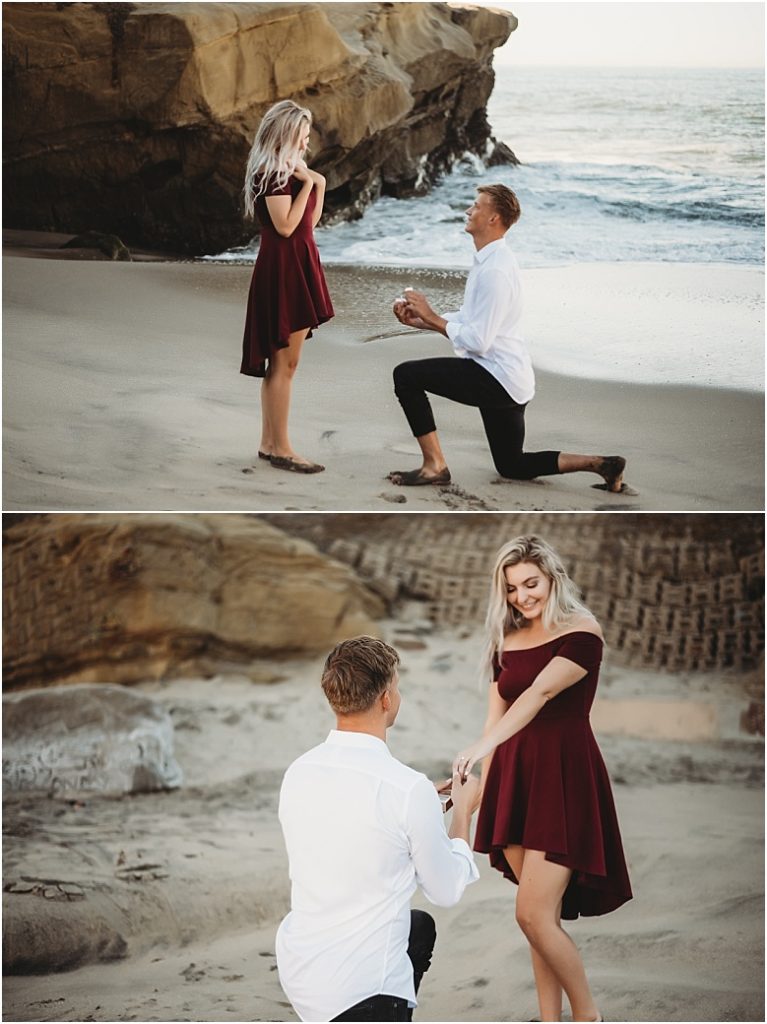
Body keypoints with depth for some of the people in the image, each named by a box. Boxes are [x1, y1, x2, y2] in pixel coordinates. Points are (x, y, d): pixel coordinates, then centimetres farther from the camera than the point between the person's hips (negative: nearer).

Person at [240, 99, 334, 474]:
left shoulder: (289, 169, 16)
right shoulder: (272, 172, -13)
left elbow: (310, 220, 19)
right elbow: (285, 225, -20)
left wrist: (319, 185, 7)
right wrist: (306, 184, -14)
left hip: (297, 266, 10)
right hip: (282, 268, -10)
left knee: (280, 361, 12)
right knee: (284, 361, -7)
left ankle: (269, 442, 18)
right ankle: (281, 449, -3)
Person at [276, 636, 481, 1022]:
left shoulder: (298, 773, 0)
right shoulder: (409, 789, -19)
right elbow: (447, 891, -4)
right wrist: (463, 811, 12)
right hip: (360, 989, -7)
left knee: (420, 927, 31)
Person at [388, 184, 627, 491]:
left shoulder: (494, 270, -22)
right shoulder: (489, 259, 10)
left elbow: (477, 341, -25)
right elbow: (469, 319, 16)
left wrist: (431, 316, -15)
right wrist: (422, 320, 3)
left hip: (497, 376, -10)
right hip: (507, 380, 10)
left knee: (406, 374, -11)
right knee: (512, 466, 21)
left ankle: (434, 465, -6)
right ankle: (601, 464, 16)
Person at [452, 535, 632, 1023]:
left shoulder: (582, 634, -8)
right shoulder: (506, 641, 11)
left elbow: (540, 693, -23)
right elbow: (497, 714, 12)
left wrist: (481, 747, -36)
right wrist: (476, 782, 1)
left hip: (564, 776, -6)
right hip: (513, 777, 6)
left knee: (533, 913, -11)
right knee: (543, 916, 7)